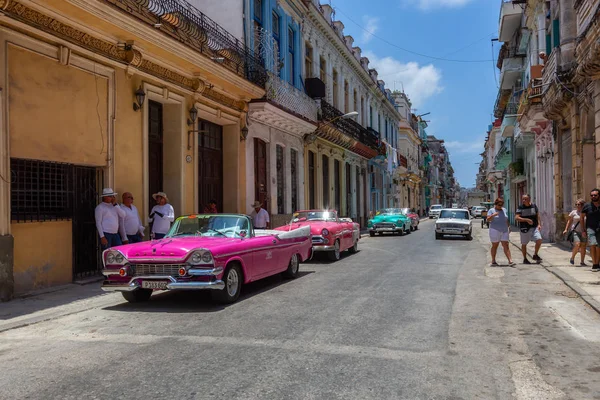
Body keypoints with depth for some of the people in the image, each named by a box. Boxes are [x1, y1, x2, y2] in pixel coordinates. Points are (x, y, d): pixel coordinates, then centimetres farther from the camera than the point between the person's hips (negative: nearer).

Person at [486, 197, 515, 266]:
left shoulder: (504, 210, 13)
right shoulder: (491, 210, -2)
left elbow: (506, 220, 22)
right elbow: (488, 220, -12)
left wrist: (508, 226, 13)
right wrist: (492, 215, -29)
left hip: (504, 231, 4)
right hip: (495, 231, -4)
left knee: (506, 246, -2)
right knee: (495, 246, 3)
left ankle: (510, 261, -10)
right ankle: (493, 261, 12)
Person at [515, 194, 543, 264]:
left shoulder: (534, 206, 4)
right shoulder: (520, 207, -6)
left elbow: (537, 216, 11)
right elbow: (517, 218, -12)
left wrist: (539, 224, 0)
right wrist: (526, 220, -24)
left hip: (534, 227, 2)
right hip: (524, 229, -2)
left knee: (539, 240, -13)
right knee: (524, 244, 6)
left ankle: (535, 255, 8)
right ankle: (525, 259, 21)